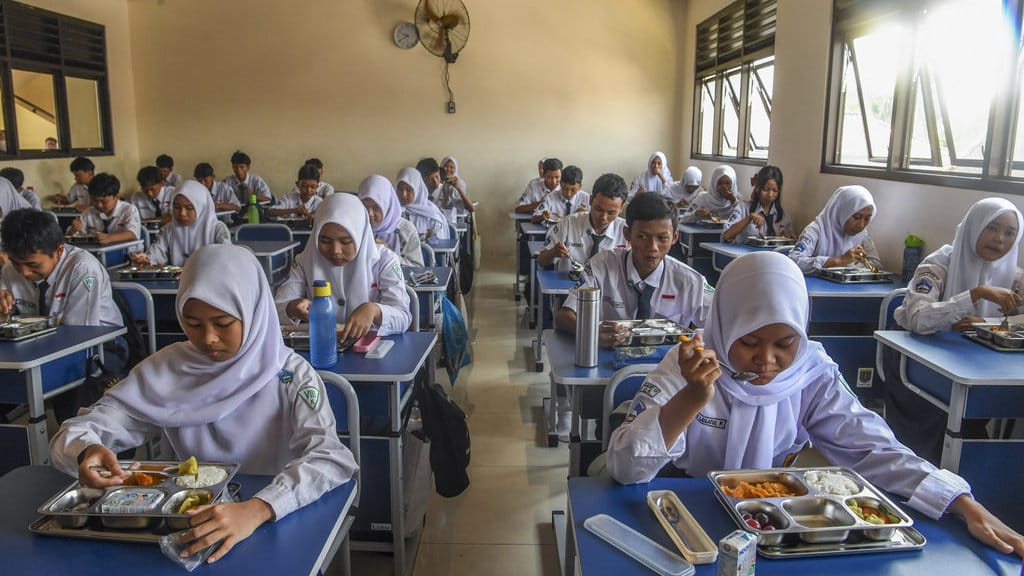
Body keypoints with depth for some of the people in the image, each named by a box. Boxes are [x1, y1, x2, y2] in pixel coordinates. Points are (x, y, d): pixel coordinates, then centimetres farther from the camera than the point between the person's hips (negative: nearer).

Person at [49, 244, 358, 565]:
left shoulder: (290, 376, -9)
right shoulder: (166, 370, 0)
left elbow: (332, 459, -21)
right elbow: (74, 433, 0)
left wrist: (257, 509, -37)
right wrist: (87, 453, -23)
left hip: (277, 527, -4)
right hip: (188, 529, 4)